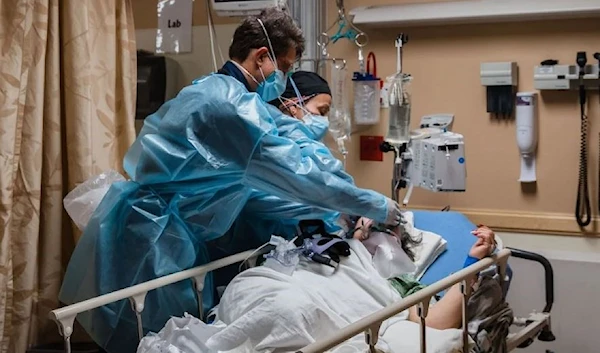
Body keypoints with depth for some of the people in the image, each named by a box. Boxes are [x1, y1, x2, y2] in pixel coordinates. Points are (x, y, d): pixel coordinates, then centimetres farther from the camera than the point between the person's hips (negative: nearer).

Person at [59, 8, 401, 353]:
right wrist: (377, 206, -9)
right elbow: (294, 171, -18)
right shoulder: (231, 104, -16)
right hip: (148, 238, -10)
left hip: (161, 234, 10)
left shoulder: (213, 90, 16)